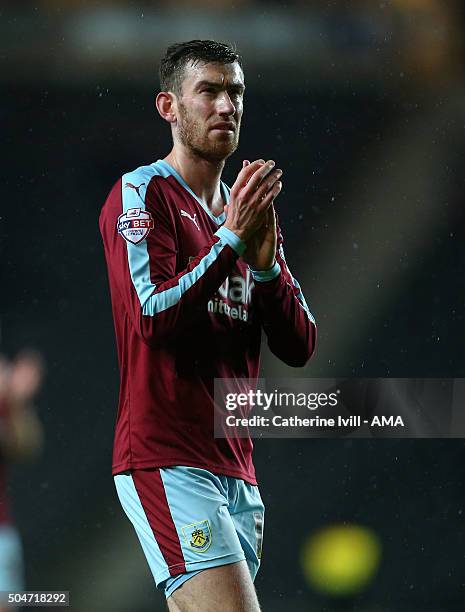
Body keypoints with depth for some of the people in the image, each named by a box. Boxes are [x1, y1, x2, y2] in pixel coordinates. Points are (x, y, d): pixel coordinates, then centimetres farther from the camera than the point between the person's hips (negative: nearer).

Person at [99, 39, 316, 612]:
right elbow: (154, 318, -16)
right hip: (167, 462, -7)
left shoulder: (246, 211, 19)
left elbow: (299, 346, 12)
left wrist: (265, 260, -4)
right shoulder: (141, 193, -2)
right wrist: (232, 239, -17)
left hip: (236, 470, 7)